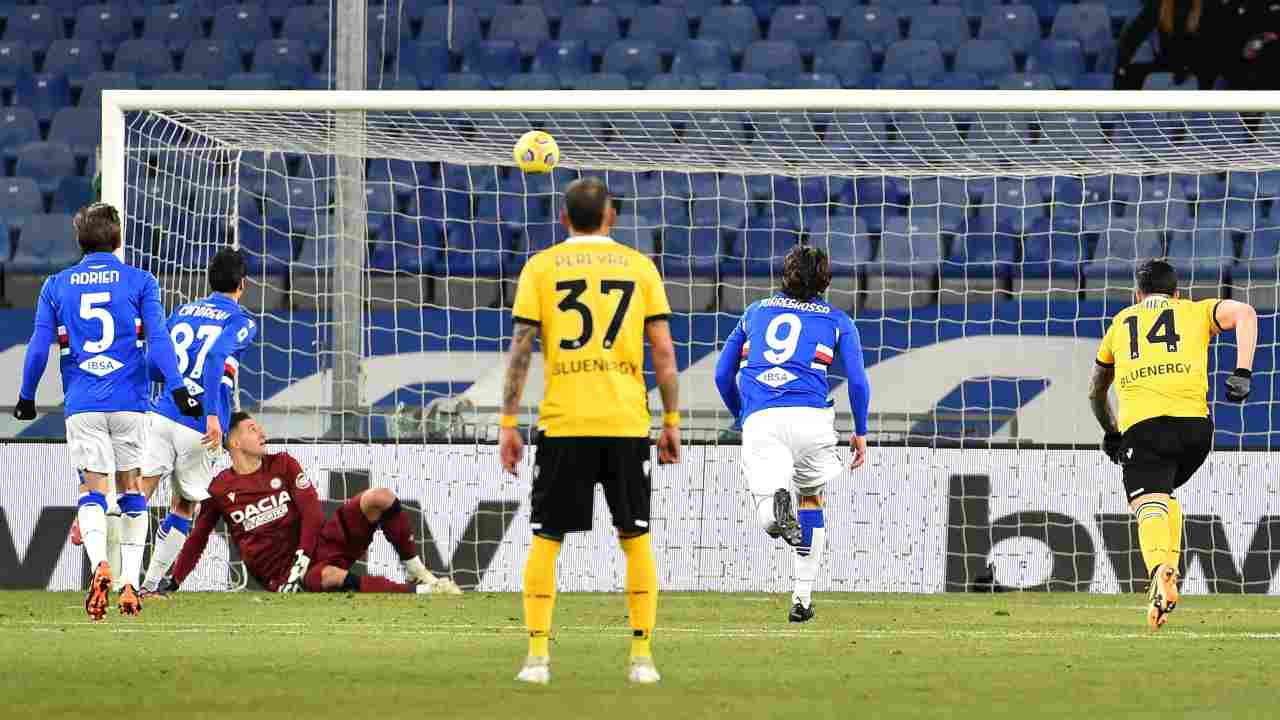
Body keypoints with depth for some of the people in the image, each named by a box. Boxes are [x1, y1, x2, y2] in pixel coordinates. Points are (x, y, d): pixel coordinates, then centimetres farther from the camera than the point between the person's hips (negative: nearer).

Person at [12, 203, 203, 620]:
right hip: (130, 404, 0)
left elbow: (38, 347, 4)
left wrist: (26, 397, 15)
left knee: (93, 488, -1)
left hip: (82, 407, 0)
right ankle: (130, 585, 8)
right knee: (131, 489, 12)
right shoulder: (139, 282, 3)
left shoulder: (56, 286, 7)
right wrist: (177, 388, -11)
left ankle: (99, 564, -29)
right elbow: (158, 339, -7)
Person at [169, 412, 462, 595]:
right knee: (331, 577, -42)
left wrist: (301, 559, -17)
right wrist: (172, 586, 2)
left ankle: (417, 572, -5)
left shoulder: (283, 465, 8)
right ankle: (417, 591, -40)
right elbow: (196, 541, 10)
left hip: (318, 544, 4)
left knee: (381, 498, -14)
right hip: (279, 570, -4)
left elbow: (312, 514, -1)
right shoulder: (218, 491, 2)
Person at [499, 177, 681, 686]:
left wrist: (508, 424, 2)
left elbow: (520, 348, -1)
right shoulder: (640, 267, 7)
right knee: (636, 539, 10)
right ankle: (641, 656, 4)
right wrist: (671, 422, 9)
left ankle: (537, 655, 0)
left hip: (563, 423, -1)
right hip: (627, 422, 1)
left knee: (545, 539, 7)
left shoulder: (541, 267, 4)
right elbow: (664, 352, 3)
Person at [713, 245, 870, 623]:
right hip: (810, 417, 0)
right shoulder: (837, 320, 16)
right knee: (812, 499, 24)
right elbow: (858, 381, 8)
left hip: (759, 421, 0)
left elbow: (723, 374, 23)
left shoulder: (755, 312, 24)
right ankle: (802, 596, 19)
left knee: (768, 519, -8)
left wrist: (741, 417, 36)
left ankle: (776, 506, -47)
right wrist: (861, 432, 21)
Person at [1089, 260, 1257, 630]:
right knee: (1165, 493, 26)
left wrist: (1110, 433, 57)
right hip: (1193, 420, 1)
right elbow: (1243, 313, 4)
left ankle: (1160, 570, -44)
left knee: (1150, 505, -14)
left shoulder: (1121, 322, 31)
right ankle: (1170, 567, 8)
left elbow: (1096, 392, 42)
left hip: (1140, 423, -1)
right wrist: (1242, 373, -1)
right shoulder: (1196, 311, 25)